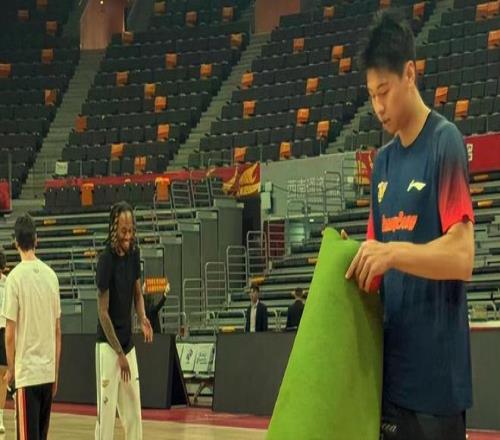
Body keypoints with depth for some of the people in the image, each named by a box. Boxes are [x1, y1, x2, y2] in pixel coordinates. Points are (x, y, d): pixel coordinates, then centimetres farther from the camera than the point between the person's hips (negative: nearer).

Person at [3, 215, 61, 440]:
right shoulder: (51, 275, 5)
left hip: (26, 372, -5)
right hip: (48, 371, 5)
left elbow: (10, 333, -10)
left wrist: (10, 369, 3)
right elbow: (58, 330, 10)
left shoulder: (15, 277, -10)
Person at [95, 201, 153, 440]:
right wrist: (119, 353, -15)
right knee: (106, 412, -7)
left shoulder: (134, 254, 3)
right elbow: (103, 311, -15)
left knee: (134, 413, 9)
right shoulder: (106, 259, -16)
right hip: (108, 345, -7)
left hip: (128, 342, 7)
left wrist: (143, 319, -7)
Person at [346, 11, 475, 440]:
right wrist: (357, 263, -4)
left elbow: (462, 256, -17)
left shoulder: (446, 143, -8)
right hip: (392, 368, 7)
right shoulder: (383, 162, 14)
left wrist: (393, 254, -26)